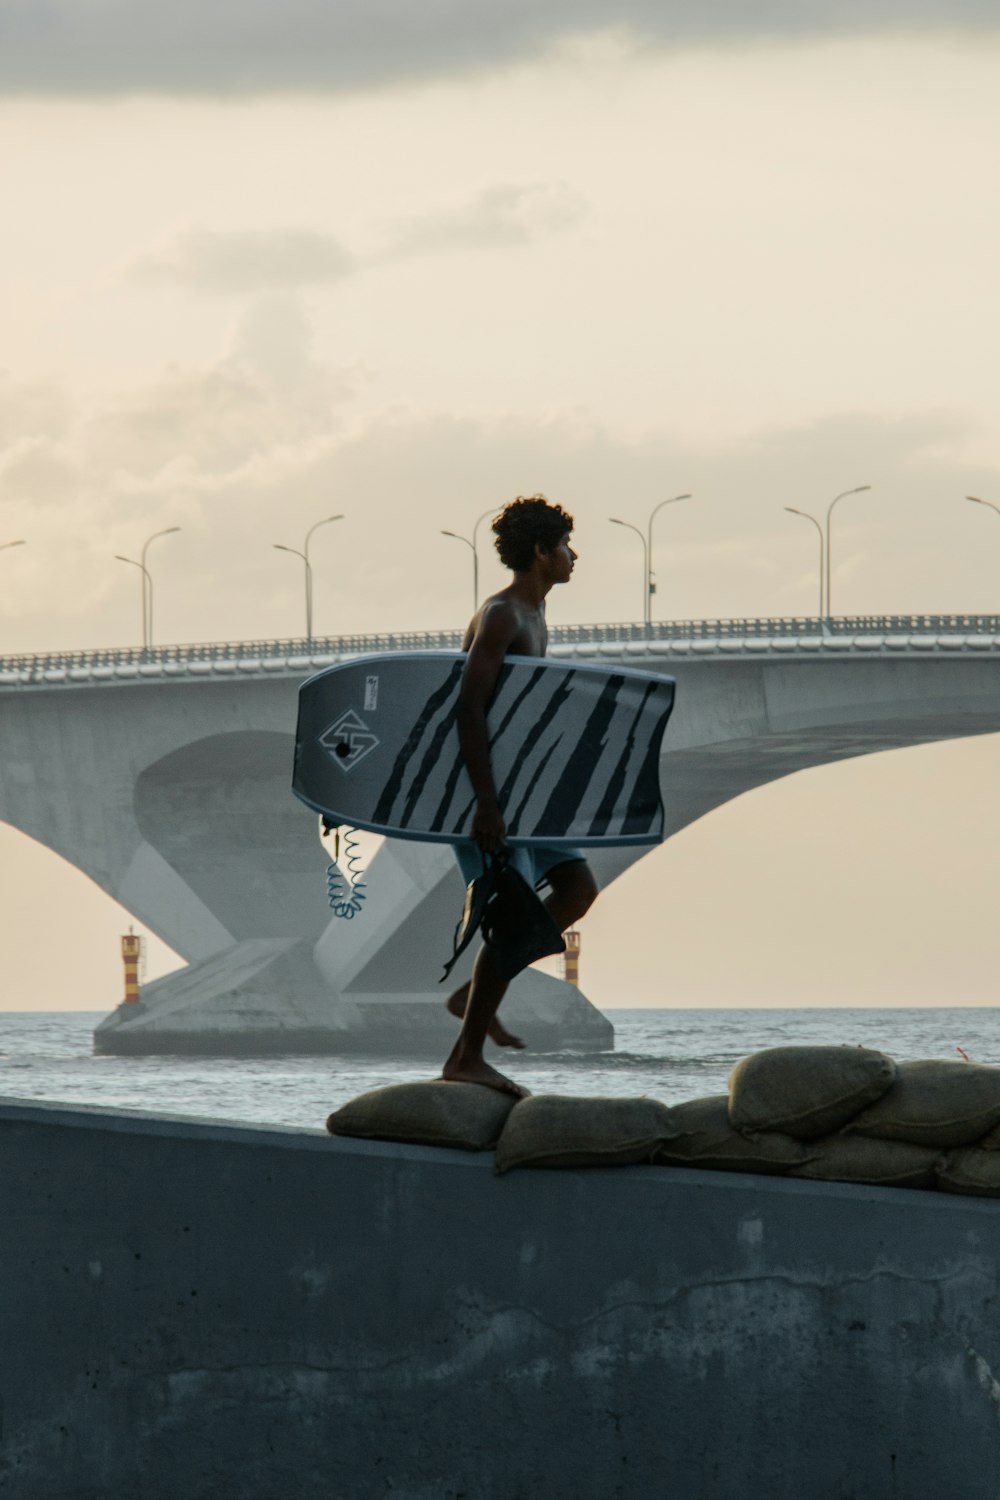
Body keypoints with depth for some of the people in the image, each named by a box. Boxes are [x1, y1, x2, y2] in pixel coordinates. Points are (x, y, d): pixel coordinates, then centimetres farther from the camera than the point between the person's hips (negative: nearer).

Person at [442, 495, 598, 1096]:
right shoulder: (501, 617, -17)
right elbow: (471, 708, -26)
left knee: (578, 886, 6)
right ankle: (467, 1057, -6)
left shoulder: (534, 617, 15)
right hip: (478, 782, -10)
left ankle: (477, 994, 10)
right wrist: (486, 804, -31)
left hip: (513, 782, 10)